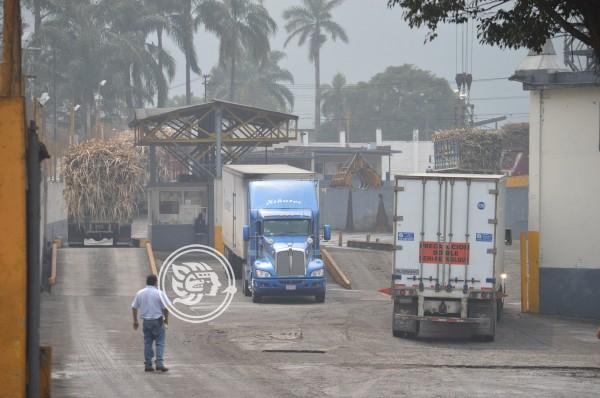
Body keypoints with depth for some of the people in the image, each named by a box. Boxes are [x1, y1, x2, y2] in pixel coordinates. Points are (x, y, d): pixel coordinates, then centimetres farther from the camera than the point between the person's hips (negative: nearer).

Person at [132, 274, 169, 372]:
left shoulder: (140, 293, 3)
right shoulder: (159, 293, -9)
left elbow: (134, 308, 7)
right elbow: (166, 308, -9)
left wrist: (135, 321, 16)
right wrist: (166, 319, 6)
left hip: (146, 321, 4)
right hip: (157, 320, -4)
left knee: (147, 343, 10)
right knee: (160, 343, 0)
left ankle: (148, 365, 10)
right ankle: (159, 363, -10)